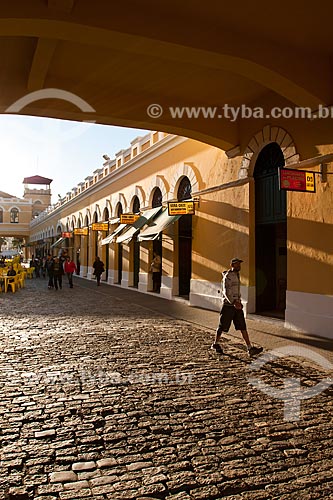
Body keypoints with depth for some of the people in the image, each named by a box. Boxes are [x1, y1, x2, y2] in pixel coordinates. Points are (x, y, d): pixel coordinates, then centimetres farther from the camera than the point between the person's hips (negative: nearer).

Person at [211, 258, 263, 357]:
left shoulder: (237, 275, 13)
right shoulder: (227, 276, -14)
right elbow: (226, 291, -24)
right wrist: (233, 302, -36)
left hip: (237, 305, 7)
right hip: (228, 305, -7)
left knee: (243, 327, 0)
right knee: (222, 326, 6)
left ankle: (250, 349, -3)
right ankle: (216, 344, 26)